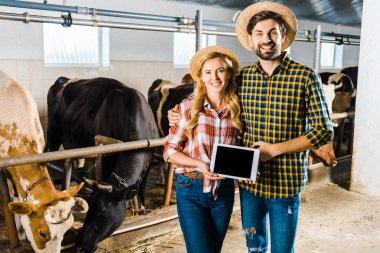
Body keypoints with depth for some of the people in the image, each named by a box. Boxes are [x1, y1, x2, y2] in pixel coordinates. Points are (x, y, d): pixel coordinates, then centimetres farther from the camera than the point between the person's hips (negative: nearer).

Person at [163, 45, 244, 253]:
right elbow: (170, 151, -6)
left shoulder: (237, 110, 0)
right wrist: (200, 164, -20)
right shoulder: (188, 107, -9)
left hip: (224, 190, 3)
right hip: (191, 190, -3)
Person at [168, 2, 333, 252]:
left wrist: (274, 149, -17)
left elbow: (323, 131, -9)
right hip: (249, 181, 3)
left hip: (285, 184, -3)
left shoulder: (305, 76, -9)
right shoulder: (242, 77, 1)